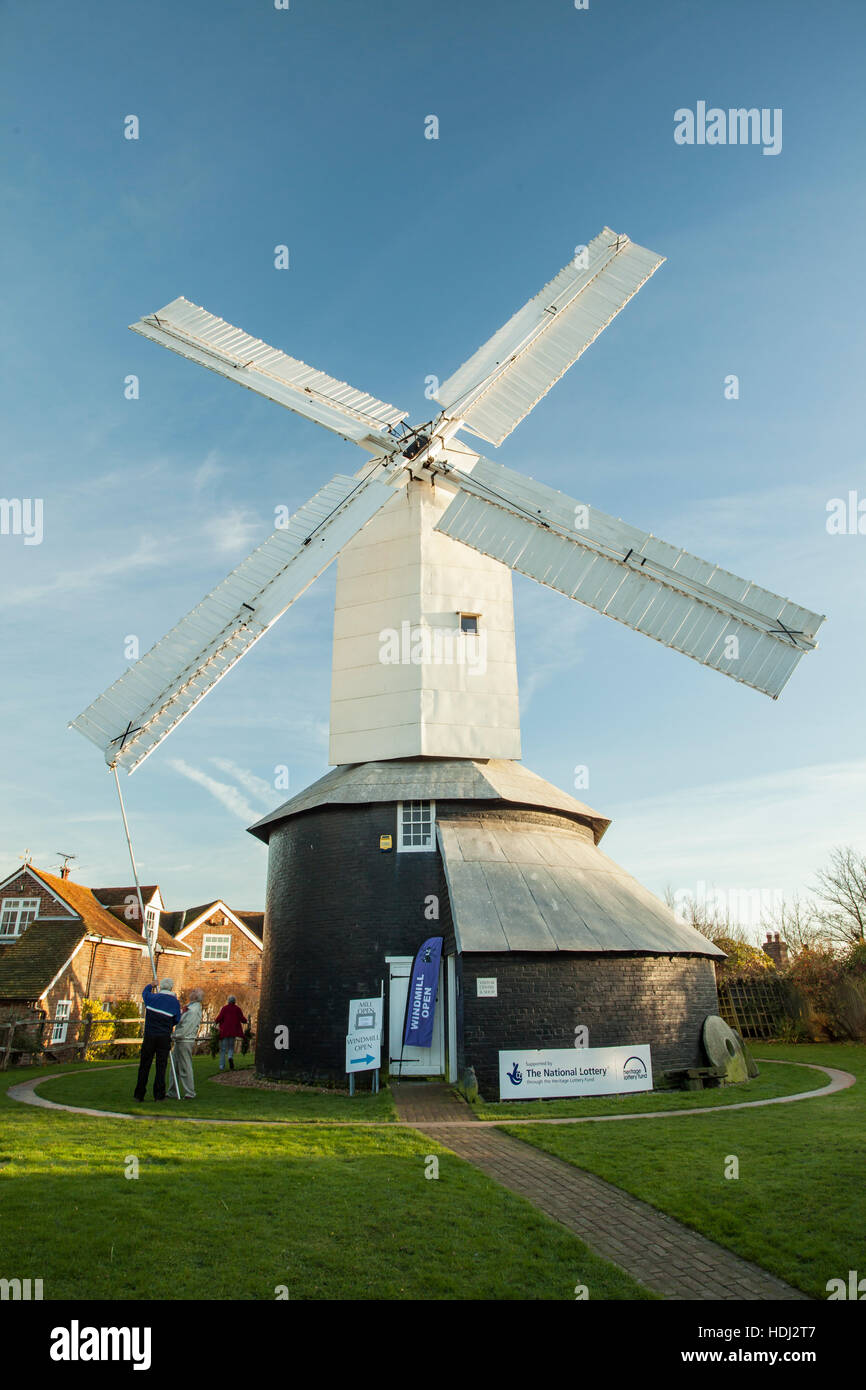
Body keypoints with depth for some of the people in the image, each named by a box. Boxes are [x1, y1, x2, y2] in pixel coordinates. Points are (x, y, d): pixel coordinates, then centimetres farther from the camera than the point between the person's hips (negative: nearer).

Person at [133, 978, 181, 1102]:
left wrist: (150, 986, 41)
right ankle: (159, 1095, 5)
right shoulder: (175, 1002, -2)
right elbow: (177, 1020, 5)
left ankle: (139, 1095, 13)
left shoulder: (152, 997, -1)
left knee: (144, 1066, 9)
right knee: (161, 1067, 4)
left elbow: (145, 991, 21)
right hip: (164, 1037, -1)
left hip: (149, 1036, 1)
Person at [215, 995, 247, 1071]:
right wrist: (245, 1021, 24)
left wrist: (216, 1022, 12)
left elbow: (219, 1017, -9)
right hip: (233, 1031, 1)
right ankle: (230, 1057, -16)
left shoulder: (224, 1008, -2)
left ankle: (222, 1066, 4)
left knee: (223, 1048, 7)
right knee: (231, 1047, 15)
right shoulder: (237, 1009, 2)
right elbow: (242, 1019, 2)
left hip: (224, 1030, -1)